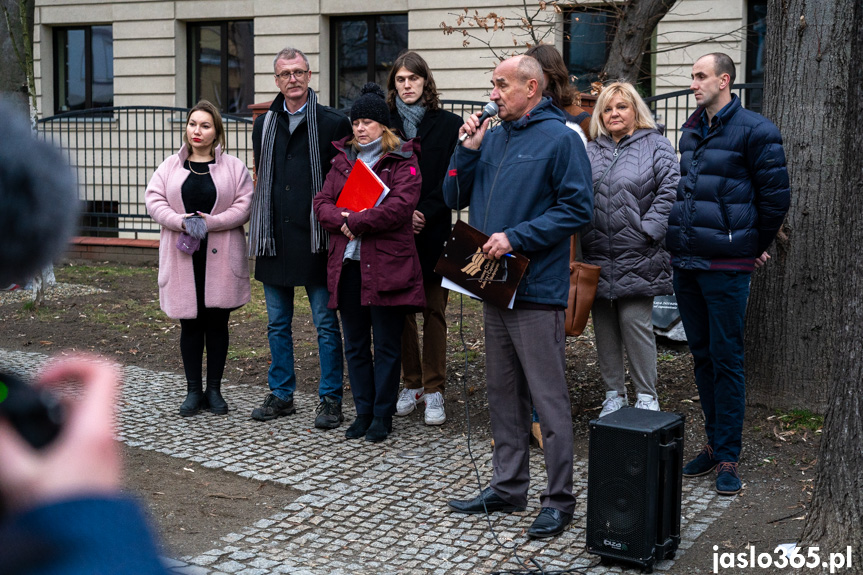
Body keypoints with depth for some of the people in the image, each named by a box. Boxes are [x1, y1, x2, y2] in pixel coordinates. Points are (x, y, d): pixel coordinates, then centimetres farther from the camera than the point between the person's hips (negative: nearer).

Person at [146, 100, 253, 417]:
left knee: (217, 323, 5)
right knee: (190, 323, 6)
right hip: (183, 257, 1)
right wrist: (179, 221, -15)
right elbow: (153, 200, 2)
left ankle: (214, 390, 17)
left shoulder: (234, 167, 3)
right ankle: (193, 391, 16)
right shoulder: (169, 166, 9)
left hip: (220, 257, -1)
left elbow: (244, 205, -5)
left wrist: (212, 222, -17)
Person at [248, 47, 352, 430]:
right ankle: (281, 395, 23)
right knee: (278, 323, 12)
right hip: (274, 239, 5)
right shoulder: (264, 125, 12)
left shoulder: (333, 124, -2)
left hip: (315, 240, -5)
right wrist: (259, 232, 14)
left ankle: (331, 399, 9)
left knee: (326, 323, 1)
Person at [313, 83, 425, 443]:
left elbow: (400, 206, -15)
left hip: (386, 264, -5)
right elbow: (322, 202, 9)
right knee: (355, 345, 12)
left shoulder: (402, 161, -1)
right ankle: (363, 411, 23)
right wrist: (340, 220, -12)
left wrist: (356, 222, -15)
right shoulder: (343, 159, 17)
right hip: (346, 264, 6)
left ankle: (383, 415, 14)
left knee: (387, 345, 3)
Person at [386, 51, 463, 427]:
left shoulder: (448, 124, 3)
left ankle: (434, 390, 6)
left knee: (434, 310, 0)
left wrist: (424, 213, -11)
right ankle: (412, 384, 17)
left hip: (433, 231, -2)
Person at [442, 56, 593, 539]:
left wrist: (516, 237, -18)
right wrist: (468, 151, 0)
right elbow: (456, 199, 15)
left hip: (537, 288, -8)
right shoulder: (492, 138, 14)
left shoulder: (560, 138, -7)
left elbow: (578, 208, -14)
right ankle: (509, 486, 27)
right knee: (503, 394, 15)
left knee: (549, 398, -2)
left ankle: (560, 499, 7)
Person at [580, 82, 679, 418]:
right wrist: (582, 235, -2)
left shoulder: (654, 145, 2)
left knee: (635, 321, -5)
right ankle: (614, 394, 20)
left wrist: (647, 230, -13)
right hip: (597, 257, 4)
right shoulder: (590, 151, 15)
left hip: (637, 258, -4)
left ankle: (646, 396, 9)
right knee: (604, 325, 9)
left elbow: (671, 191, -7)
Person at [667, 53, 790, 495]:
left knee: (726, 359, -2)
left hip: (726, 267, -7)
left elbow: (776, 195, -5)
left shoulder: (754, 130, -8)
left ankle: (728, 456, 6)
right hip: (685, 262, 7)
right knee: (702, 355, 13)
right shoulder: (690, 131, 14)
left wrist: (756, 247, 1)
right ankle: (715, 442, 25)